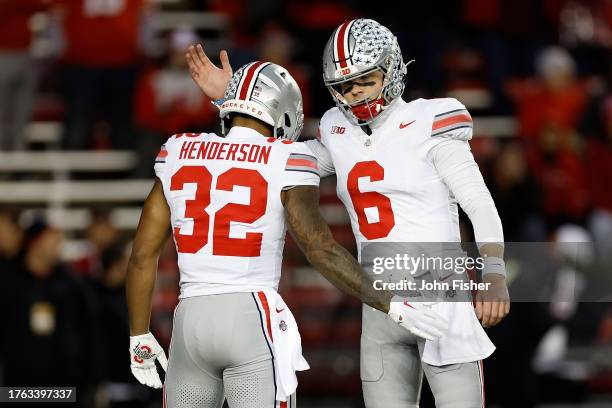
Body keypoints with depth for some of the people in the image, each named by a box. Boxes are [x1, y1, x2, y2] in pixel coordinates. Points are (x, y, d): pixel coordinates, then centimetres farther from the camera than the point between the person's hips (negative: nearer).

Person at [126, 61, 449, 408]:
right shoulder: (284, 162, -3)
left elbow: (143, 253, 10)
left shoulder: (178, 154, 9)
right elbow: (322, 249, -9)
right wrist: (392, 306, -3)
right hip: (253, 319, -4)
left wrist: (140, 336, 19)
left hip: (191, 319, 4)